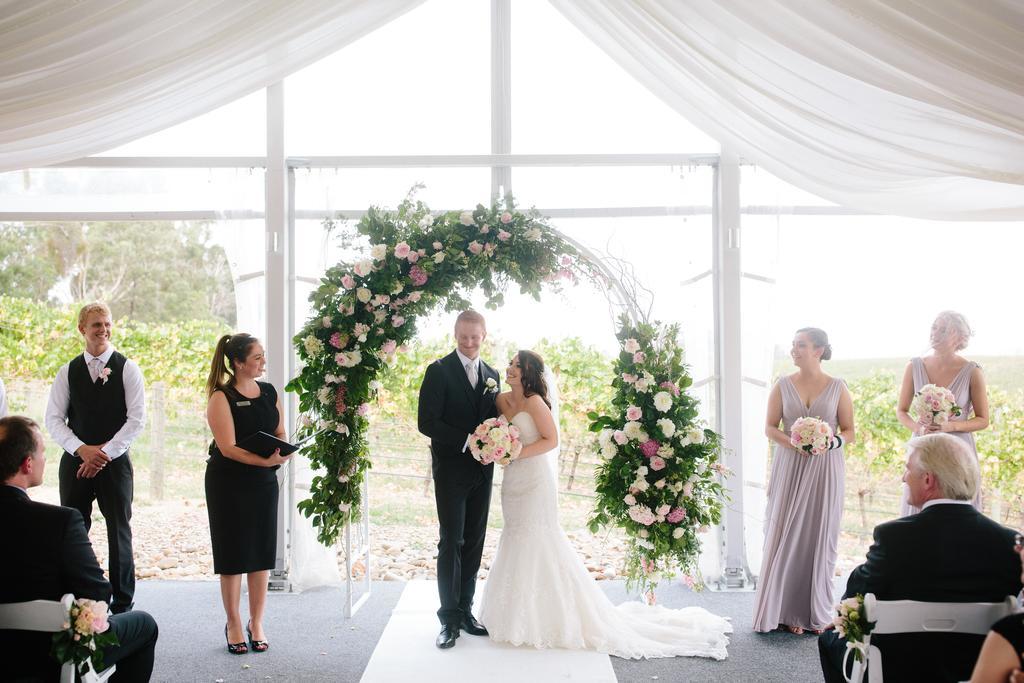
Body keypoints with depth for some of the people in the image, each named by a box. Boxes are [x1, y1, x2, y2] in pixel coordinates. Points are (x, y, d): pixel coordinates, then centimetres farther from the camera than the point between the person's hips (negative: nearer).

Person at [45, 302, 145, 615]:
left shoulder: (128, 369, 0)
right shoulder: (68, 372, 7)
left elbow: (137, 419, -6)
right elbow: (54, 418, 3)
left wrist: (104, 453, -12)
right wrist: (82, 449, -11)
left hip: (115, 462, -2)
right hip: (75, 461, 2)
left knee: (119, 532, 2)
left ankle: (123, 604, 11)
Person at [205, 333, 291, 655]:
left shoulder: (269, 392, 6)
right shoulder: (221, 397, -10)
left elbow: (279, 432, 12)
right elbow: (228, 447, -17)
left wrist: (283, 451, -11)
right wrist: (267, 460, -27)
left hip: (264, 482, 5)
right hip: (228, 483, -5)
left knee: (262, 553, 7)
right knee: (233, 553, 4)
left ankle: (256, 624, 19)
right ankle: (233, 624, 18)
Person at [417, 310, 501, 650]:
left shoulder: (492, 374, 11)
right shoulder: (439, 370, -6)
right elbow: (427, 422, -13)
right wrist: (467, 440, -20)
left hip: (482, 470, 5)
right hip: (451, 469, -5)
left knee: (474, 543, 9)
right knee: (451, 542, -4)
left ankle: (465, 610, 18)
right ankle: (449, 619, 3)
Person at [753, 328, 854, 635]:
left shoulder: (838, 388, 2)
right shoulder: (783, 385, 4)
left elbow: (849, 431, 4)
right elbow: (770, 427, 3)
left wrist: (832, 442, -16)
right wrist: (791, 442, -15)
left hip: (825, 470, 0)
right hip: (790, 469, 1)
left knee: (821, 536, 3)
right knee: (787, 534, -1)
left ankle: (818, 612, 14)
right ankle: (789, 611, 8)